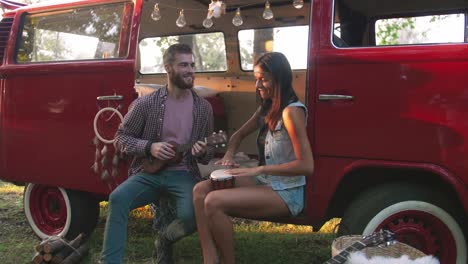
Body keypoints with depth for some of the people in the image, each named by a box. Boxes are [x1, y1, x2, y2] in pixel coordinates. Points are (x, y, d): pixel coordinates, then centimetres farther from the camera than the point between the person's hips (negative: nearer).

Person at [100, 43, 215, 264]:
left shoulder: (203, 107, 4)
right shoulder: (145, 104, -2)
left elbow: (208, 153, 11)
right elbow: (121, 138, 4)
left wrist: (203, 152, -14)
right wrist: (149, 147, -13)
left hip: (183, 174, 1)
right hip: (149, 172, 0)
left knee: (192, 216, -28)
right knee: (117, 198, -30)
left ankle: (165, 240, 9)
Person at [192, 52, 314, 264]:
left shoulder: (292, 111, -17)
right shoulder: (266, 108, 10)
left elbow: (306, 165, -23)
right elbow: (239, 134, 24)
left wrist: (258, 169, -22)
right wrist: (229, 155, 2)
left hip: (286, 193, -9)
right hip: (264, 182, 9)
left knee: (214, 202, -25)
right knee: (201, 190, -8)